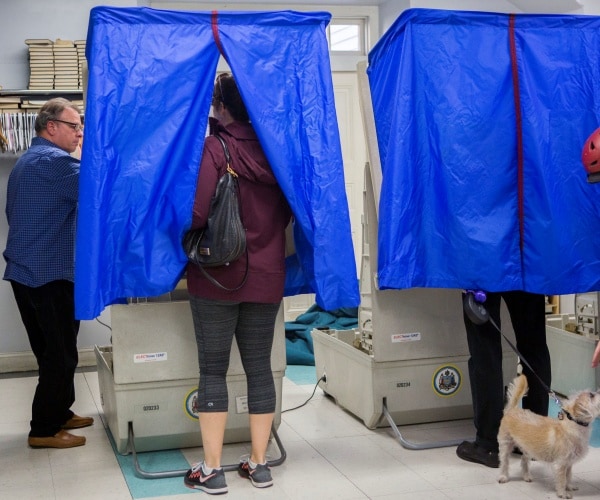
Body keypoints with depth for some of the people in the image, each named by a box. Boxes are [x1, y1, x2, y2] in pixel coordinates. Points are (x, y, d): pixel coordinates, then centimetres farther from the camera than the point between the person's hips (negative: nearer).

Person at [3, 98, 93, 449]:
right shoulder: (53, 161, -16)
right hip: (49, 275, -10)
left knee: (51, 352, 18)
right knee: (60, 355, -2)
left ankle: (59, 414, 28)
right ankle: (45, 430, 5)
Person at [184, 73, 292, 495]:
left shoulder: (212, 149, -13)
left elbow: (195, 213, -20)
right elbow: (289, 210, 12)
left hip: (217, 277, -4)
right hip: (266, 277, 5)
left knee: (213, 369, 4)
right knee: (259, 368, 10)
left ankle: (212, 470, 7)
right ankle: (259, 464, 17)